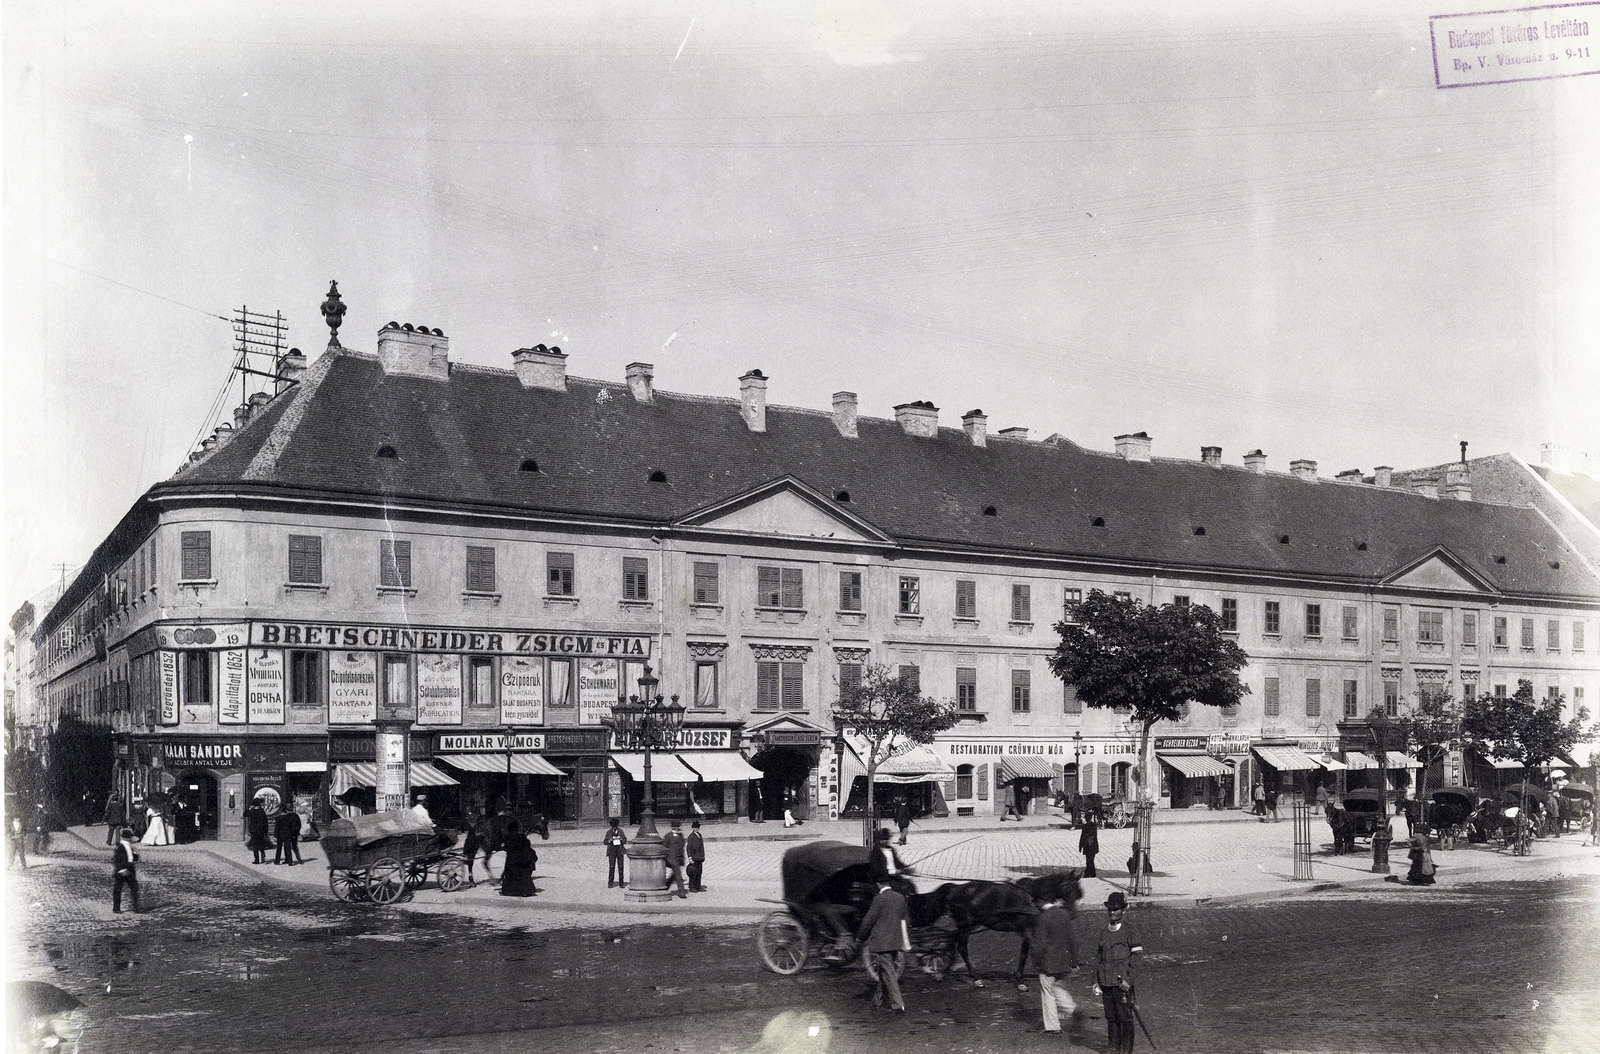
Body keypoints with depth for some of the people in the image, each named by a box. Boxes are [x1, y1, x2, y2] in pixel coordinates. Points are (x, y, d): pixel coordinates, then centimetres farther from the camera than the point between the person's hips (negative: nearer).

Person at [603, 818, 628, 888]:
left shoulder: (620, 831, 8)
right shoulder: (608, 832, 5)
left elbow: (625, 841, 9)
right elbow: (605, 841, 5)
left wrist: (621, 839, -12)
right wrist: (610, 840, -14)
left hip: (620, 850, 1)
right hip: (611, 850, -1)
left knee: (621, 867, 0)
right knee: (611, 867, -7)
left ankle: (621, 883, 8)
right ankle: (610, 883, 0)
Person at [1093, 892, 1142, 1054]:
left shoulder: (1129, 932, -4)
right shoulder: (1103, 933, 12)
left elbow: (1137, 957, -7)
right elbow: (1098, 957, 17)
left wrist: (1128, 980, -13)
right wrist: (1096, 981, 12)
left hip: (1122, 982, -5)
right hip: (1106, 982, 5)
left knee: (1125, 1016, -1)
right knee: (1110, 1016, 10)